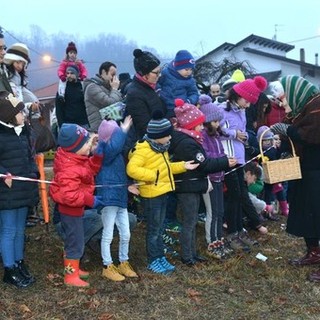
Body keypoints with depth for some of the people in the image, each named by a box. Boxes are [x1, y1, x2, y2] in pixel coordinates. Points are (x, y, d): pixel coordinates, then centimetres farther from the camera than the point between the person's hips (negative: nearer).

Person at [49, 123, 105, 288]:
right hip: (71, 210, -10)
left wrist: (98, 156, -8)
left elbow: (90, 170, 9)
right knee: (76, 242, 1)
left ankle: (72, 268, 39)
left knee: (73, 240, 23)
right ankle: (71, 276, 14)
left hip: (73, 208, 10)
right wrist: (90, 200, -29)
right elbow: (68, 195, -37)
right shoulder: (69, 170, -33)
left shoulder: (76, 159, -1)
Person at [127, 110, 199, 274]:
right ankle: (153, 261, 13)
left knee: (159, 228, 17)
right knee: (153, 229, 2)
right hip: (151, 195, -9)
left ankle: (161, 258, 27)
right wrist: (152, 175, -28)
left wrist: (183, 166, 9)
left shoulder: (161, 148, 10)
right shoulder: (143, 149, -21)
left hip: (162, 193, 9)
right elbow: (131, 169, -29)